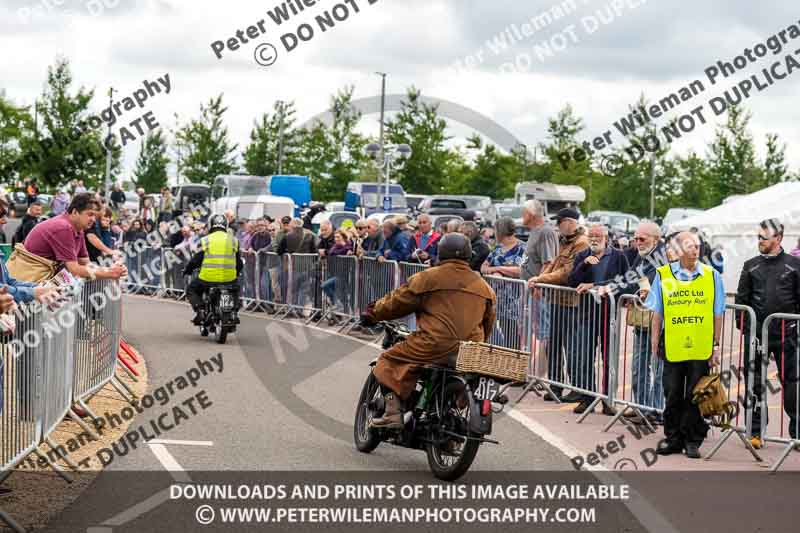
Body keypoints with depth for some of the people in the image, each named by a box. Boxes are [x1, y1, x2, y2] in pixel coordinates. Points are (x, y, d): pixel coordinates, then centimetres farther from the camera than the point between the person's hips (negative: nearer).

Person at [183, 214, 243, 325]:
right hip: (229, 279, 3)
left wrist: (187, 269, 22)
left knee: (191, 290, 23)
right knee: (235, 289, 36)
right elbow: (239, 263, 15)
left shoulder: (205, 240, 0)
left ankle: (200, 310, 0)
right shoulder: (234, 240, 8)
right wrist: (237, 273, 35)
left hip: (208, 278, -3)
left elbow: (195, 260, 3)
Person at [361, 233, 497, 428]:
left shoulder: (428, 277, 1)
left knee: (389, 361, 6)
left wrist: (373, 313, 24)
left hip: (436, 345, -6)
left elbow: (397, 303, 7)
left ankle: (393, 412, -9)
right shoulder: (483, 286, 17)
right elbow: (488, 323, 25)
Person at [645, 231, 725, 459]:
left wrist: (716, 346, 4)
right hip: (673, 347, 0)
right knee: (673, 395, 6)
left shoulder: (711, 276, 4)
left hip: (701, 349, 0)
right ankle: (673, 438, 17)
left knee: (696, 397, 3)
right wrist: (655, 340, 4)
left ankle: (693, 440, 13)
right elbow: (657, 312, 8)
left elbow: (717, 315, 7)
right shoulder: (663, 275, 3)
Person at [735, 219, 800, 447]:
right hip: (756, 334, 2)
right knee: (754, 383, 5)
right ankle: (755, 432, 13)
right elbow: (741, 298, 12)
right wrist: (744, 325, 4)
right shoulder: (751, 266, 10)